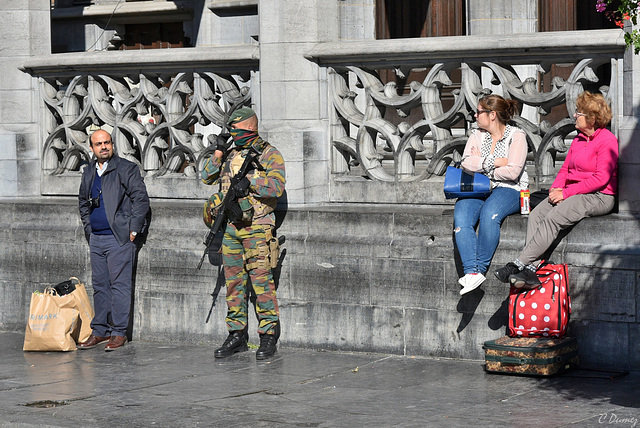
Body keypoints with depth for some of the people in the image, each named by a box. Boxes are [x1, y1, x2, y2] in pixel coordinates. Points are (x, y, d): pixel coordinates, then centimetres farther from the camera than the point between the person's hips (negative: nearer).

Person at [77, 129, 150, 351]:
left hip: (119, 238, -7)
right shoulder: (88, 172, 14)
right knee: (99, 285, 10)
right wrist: (88, 228, 18)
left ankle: (119, 333, -2)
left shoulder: (127, 169, -5)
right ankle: (100, 331, 17)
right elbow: (83, 201, 28)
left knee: (119, 285, -5)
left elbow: (141, 198, -8)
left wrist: (133, 229, -10)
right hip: (96, 239, 7)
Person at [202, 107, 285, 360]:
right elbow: (207, 178, 14)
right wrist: (218, 154, 0)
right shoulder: (231, 154, 16)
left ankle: (269, 336, -3)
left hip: (256, 228, -6)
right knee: (234, 282, 8)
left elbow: (277, 187, -11)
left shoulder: (269, 154, -1)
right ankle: (237, 335, 14)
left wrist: (250, 181, -20)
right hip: (230, 227, 6)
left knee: (261, 280, -8)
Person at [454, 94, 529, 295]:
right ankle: (471, 271, -36)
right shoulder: (477, 135, 16)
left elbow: (512, 171, -12)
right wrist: (495, 162, -8)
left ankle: (481, 269, -29)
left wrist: (482, 165, -3)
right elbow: (467, 164, 0)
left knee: (489, 214, -36)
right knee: (461, 217, -27)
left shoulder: (516, 136, 0)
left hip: (508, 189, -5)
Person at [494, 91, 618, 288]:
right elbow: (566, 169, 24)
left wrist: (566, 192, -18)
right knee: (536, 214, -16)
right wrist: (556, 188, 0)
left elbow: (601, 178, -17)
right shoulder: (579, 139, 20)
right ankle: (530, 271, -28)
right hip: (575, 194, 8)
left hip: (598, 197, -8)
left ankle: (517, 264, -30)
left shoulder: (607, 140, -8)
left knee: (553, 218, -28)